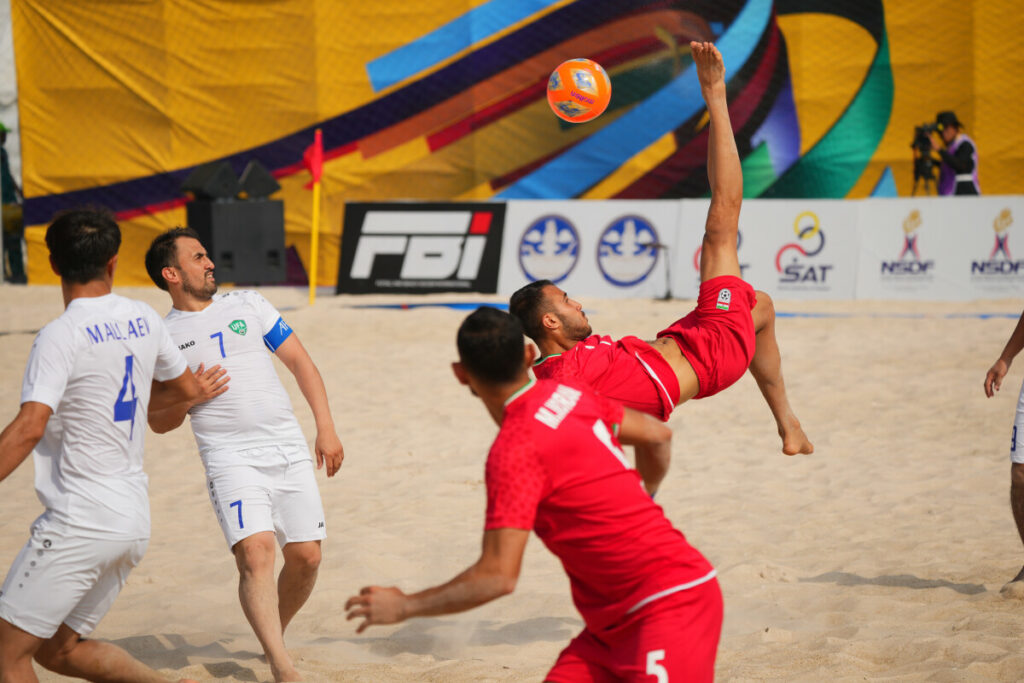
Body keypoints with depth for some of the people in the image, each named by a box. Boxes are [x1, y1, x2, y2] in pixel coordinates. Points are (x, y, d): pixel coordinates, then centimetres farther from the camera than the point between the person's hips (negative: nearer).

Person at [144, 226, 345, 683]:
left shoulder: (247, 305, 13)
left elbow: (299, 362, 13)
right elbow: (158, 422, 12)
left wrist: (326, 428, 4)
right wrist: (188, 398, -9)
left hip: (290, 451, 3)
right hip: (231, 459, -3)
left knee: (306, 556, 0)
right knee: (255, 554, -22)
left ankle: (274, 638, 26)